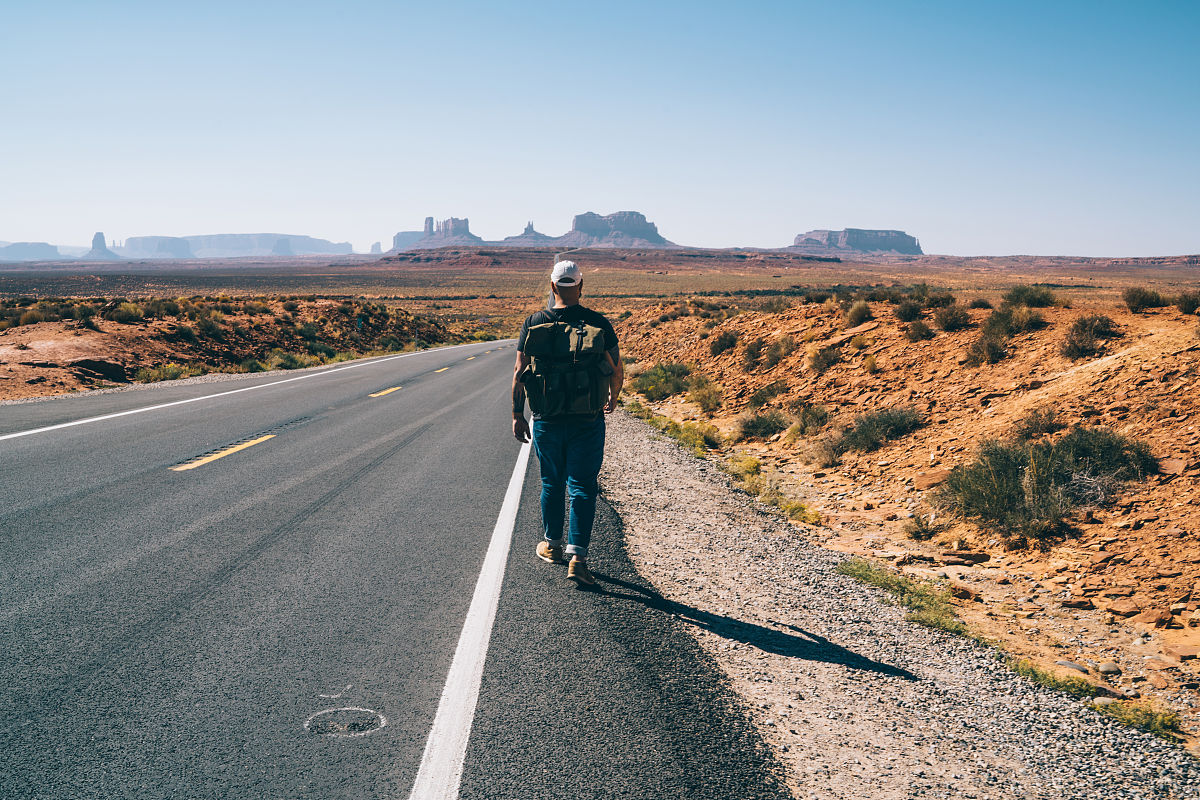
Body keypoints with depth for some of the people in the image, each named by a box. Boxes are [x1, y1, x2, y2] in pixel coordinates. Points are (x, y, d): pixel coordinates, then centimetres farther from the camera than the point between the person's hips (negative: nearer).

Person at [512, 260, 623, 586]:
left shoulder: (533, 323, -2)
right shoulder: (599, 324, -4)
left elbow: (519, 374, -2)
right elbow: (617, 372, 2)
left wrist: (517, 415, 6)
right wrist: (613, 399, 22)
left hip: (547, 422, 2)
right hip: (588, 422, -1)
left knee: (551, 484, 18)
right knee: (582, 488, 3)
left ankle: (552, 545, 32)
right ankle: (577, 557, -4)